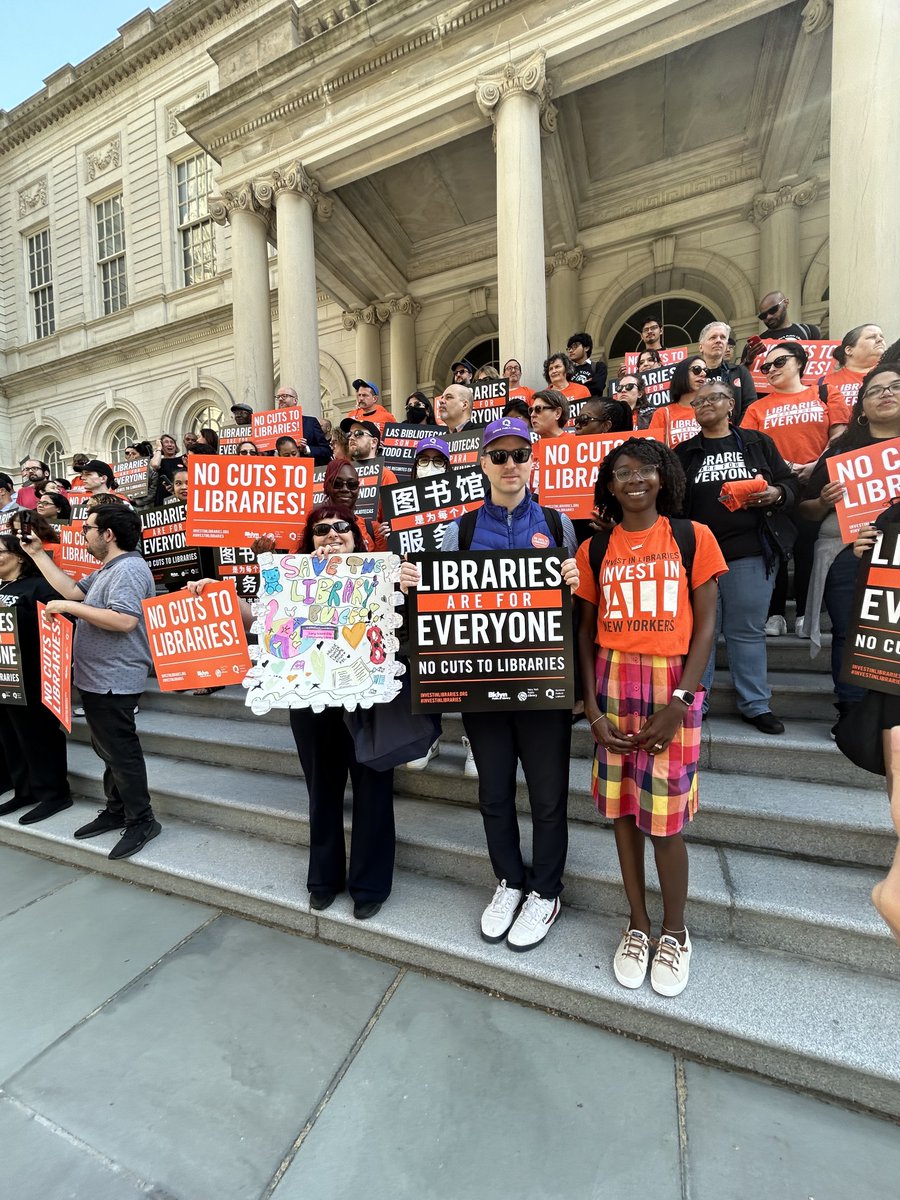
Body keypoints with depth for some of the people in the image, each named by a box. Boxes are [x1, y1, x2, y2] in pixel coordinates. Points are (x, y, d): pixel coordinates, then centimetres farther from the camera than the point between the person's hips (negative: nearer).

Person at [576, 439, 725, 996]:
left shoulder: (693, 537, 1)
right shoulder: (594, 550, 6)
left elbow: (705, 626, -2)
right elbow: (586, 631, 6)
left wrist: (679, 703, -11)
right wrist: (592, 707, -3)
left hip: (673, 685, -2)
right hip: (612, 684, 2)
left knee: (665, 818, 3)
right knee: (622, 809, 11)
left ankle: (675, 932, 31)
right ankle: (638, 923, 34)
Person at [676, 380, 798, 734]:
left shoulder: (758, 443, 12)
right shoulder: (684, 452, 12)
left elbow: (790, 485, 11)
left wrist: (776, 494, -11)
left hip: (751, 554, 0)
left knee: (747, 631, 6)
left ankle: (755, 704, 19)